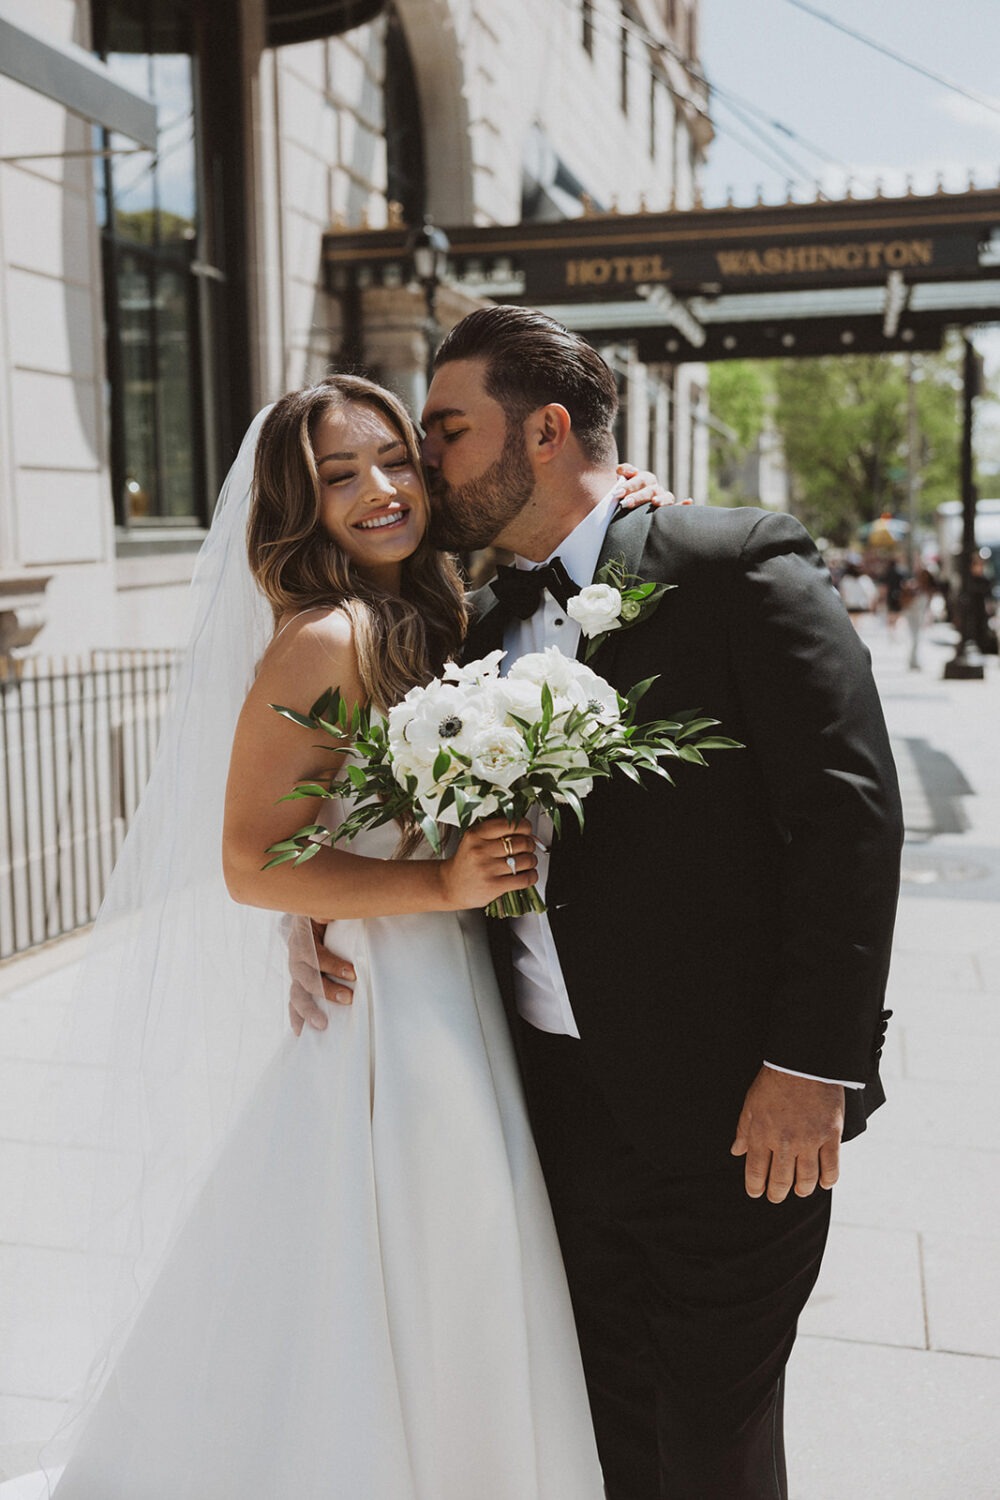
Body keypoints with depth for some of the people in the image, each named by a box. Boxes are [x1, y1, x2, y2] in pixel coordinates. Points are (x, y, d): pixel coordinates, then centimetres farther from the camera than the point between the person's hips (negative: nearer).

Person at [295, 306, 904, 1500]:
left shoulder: (739, 567, -10)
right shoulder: (483, 628, 11)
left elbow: (849, 815, -15)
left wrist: (812, 1065, -17)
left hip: (733, 1109, -6)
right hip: (567, 1101, 6)